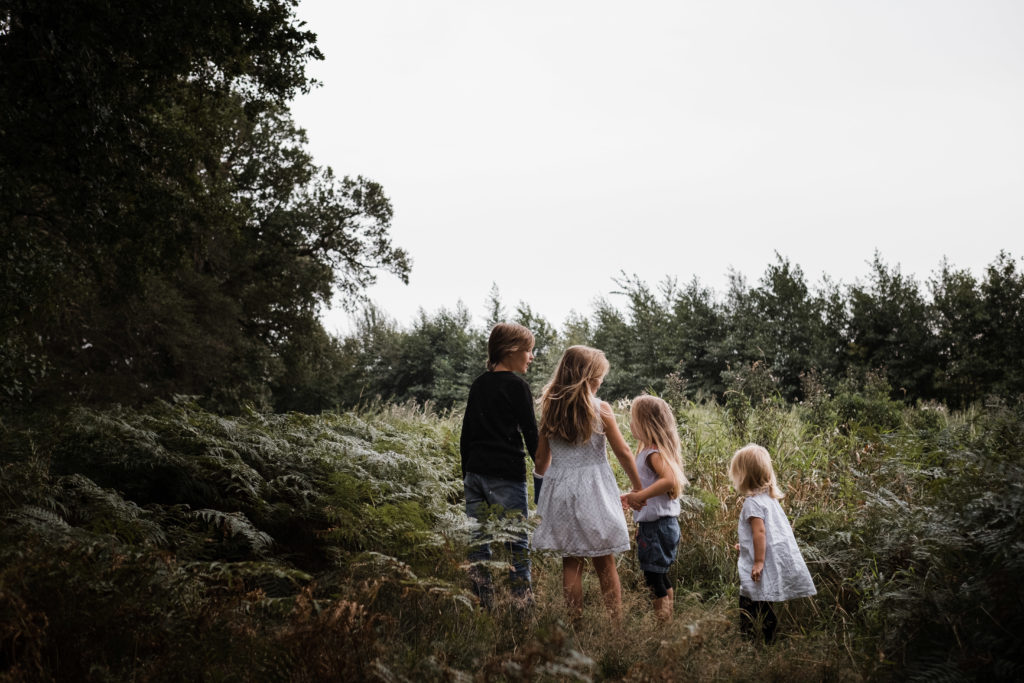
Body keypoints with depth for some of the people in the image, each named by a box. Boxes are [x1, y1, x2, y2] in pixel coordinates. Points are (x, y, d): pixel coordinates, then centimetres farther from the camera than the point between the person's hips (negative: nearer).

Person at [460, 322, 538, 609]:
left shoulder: (478, 384, 14)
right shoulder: (516, 385, -5)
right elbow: (531, 434, -7)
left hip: (475, 473, 7)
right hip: (506, 475, -7)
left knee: (478, 541, 7)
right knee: (517, 542, -2)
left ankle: (483, 604, 11)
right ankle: (523, 604, -2)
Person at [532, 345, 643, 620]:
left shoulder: (549, 408, 1)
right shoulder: (600, 409, -8)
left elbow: (541, 460, 5)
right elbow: (623, 453, -3)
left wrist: (543, 473, 26)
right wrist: (638, 488, 9)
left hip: (559, 490, 3)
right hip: (593, 492, -2)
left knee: (571, 561, 9)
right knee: (605, 563, 8)